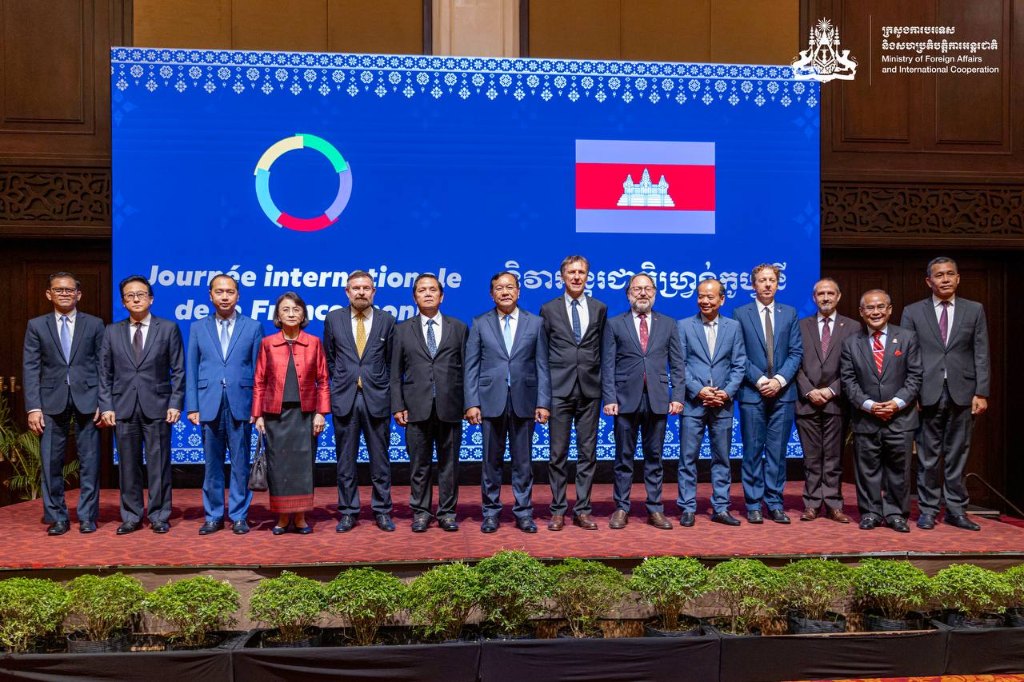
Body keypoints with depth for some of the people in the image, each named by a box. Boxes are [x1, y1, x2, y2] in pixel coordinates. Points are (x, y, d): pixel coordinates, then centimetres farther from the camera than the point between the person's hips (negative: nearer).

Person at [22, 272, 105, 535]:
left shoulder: (94, 324, 7)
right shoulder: (36, 326, 8)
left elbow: (102, 366, 4)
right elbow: (30, 368, 3)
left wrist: (103, 403, -4)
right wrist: (33, 407, -5)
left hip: (86, 400, -1)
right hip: (51, 402, 1)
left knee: (89, 462, 3)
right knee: (51, 463, 3)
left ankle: (87, 517, 12)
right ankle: (57, 518, 14)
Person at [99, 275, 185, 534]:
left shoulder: (169, 328, 4)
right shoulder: (112, 332, 10)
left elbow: (178, 370, 2)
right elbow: (105, 373, 9)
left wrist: (175, 404, -5)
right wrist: (106, 406, 0)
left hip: (157, 407, -2)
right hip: (123, 408, 2)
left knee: (158, 464, 2)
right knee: (128, 465, 7)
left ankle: (159, 516, 12)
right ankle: (131, 517, 17)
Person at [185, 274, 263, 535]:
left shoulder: (253, 327, 7)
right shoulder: (198, 328, 11)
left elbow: (258, 369, 4)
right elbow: (191, 370, 8)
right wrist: (192, 407, 0)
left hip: (240, 404, -1)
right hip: (209, 404, 1)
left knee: (240, 464, 3)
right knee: (212, 464, 7)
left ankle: (239, 516, 12)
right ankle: (213, 516, 17)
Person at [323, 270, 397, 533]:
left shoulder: (387, 320, 3)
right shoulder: (334, 319, 5)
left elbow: (392, 361, 9)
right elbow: (329, 357, 14)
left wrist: (382, 386, 5)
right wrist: (341, 381, 8)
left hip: (377, 398, 0)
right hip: (344, 398, 1)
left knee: (380, 459, 5)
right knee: (345, 460, 6)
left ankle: (382, 511, 16)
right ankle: (348, 512, 16)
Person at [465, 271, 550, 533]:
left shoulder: (535, 323, 7)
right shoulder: (479, 324, 6)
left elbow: (542, 366, 4)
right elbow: (471, 366, 3)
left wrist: (543, 402, -3)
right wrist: (472, 403, -5)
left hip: (524, 401, 0)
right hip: (491, 401, 0)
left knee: (523, 460, 7)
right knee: (491, 460, 7)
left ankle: (523, 512, 17)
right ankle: (490, 512, 18)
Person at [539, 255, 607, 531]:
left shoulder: (599, 309, 9)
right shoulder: (549, 309, 6)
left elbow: (603, 350, 12)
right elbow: (542, 353, 7)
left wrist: (604, 385, 6)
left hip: (590, 389, 1)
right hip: (559, 390, -1)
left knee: (588, 453, 5)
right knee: (558, 454, 2)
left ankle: (583, 510, 14)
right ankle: (558, 510, 11)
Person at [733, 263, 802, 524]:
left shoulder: (790, 313, 9)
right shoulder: (740, 314, 3)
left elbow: (795, 353, 4)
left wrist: (779, 380, -9)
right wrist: (760, 380, -11)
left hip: (782, 392, 2)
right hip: (752, 393, -2)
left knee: (778, 451, 5)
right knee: (753, 451, 3)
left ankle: (775, 504, 13)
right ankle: (753, 505, 10)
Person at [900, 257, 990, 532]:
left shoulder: (975, 310, 9)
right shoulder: (913, 312, 6)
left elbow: (981, 355, 5)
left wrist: (981, 393, -2)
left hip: (962, 393, 1)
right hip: (928, 394, -1)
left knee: (957, 454, 7)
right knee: (928, 456, 4)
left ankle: (956, 510, 16)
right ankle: (928, 510, 13)